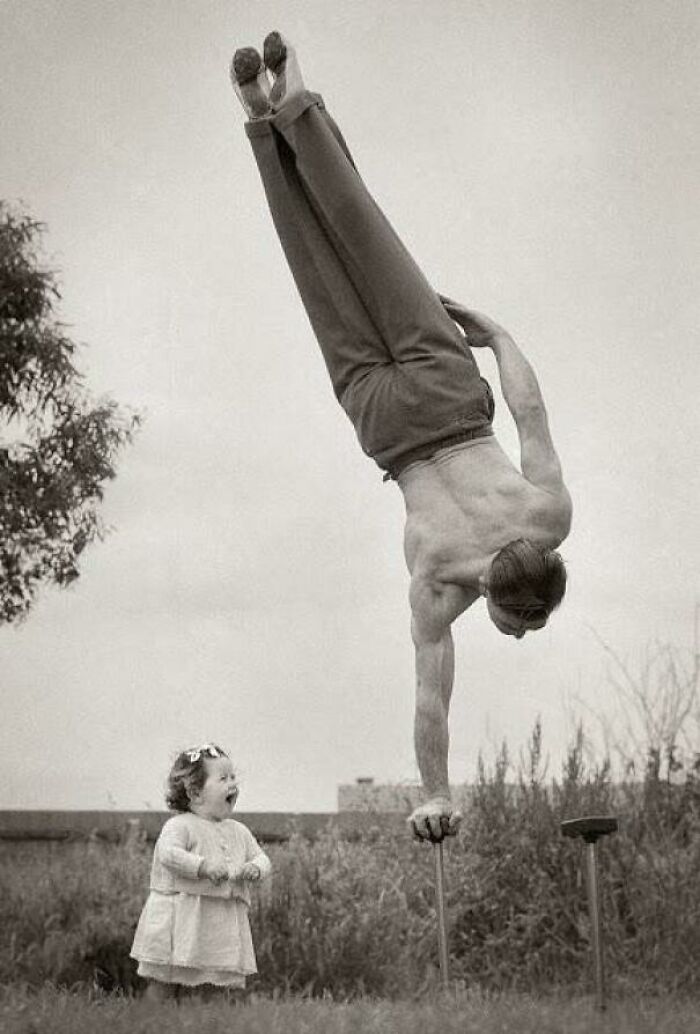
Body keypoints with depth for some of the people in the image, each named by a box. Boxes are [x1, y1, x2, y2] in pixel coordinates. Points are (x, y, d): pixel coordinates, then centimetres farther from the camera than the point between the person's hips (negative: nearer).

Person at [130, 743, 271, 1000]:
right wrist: (204, 866, -31)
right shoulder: (179, 825, -8)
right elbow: (168, 853, -23)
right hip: (180, 920, -6)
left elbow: (260, 857, 16)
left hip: (222, 926, 6)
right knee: (164, 986, -2)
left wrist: (254, 868, -8)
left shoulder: (239, 832, 15)